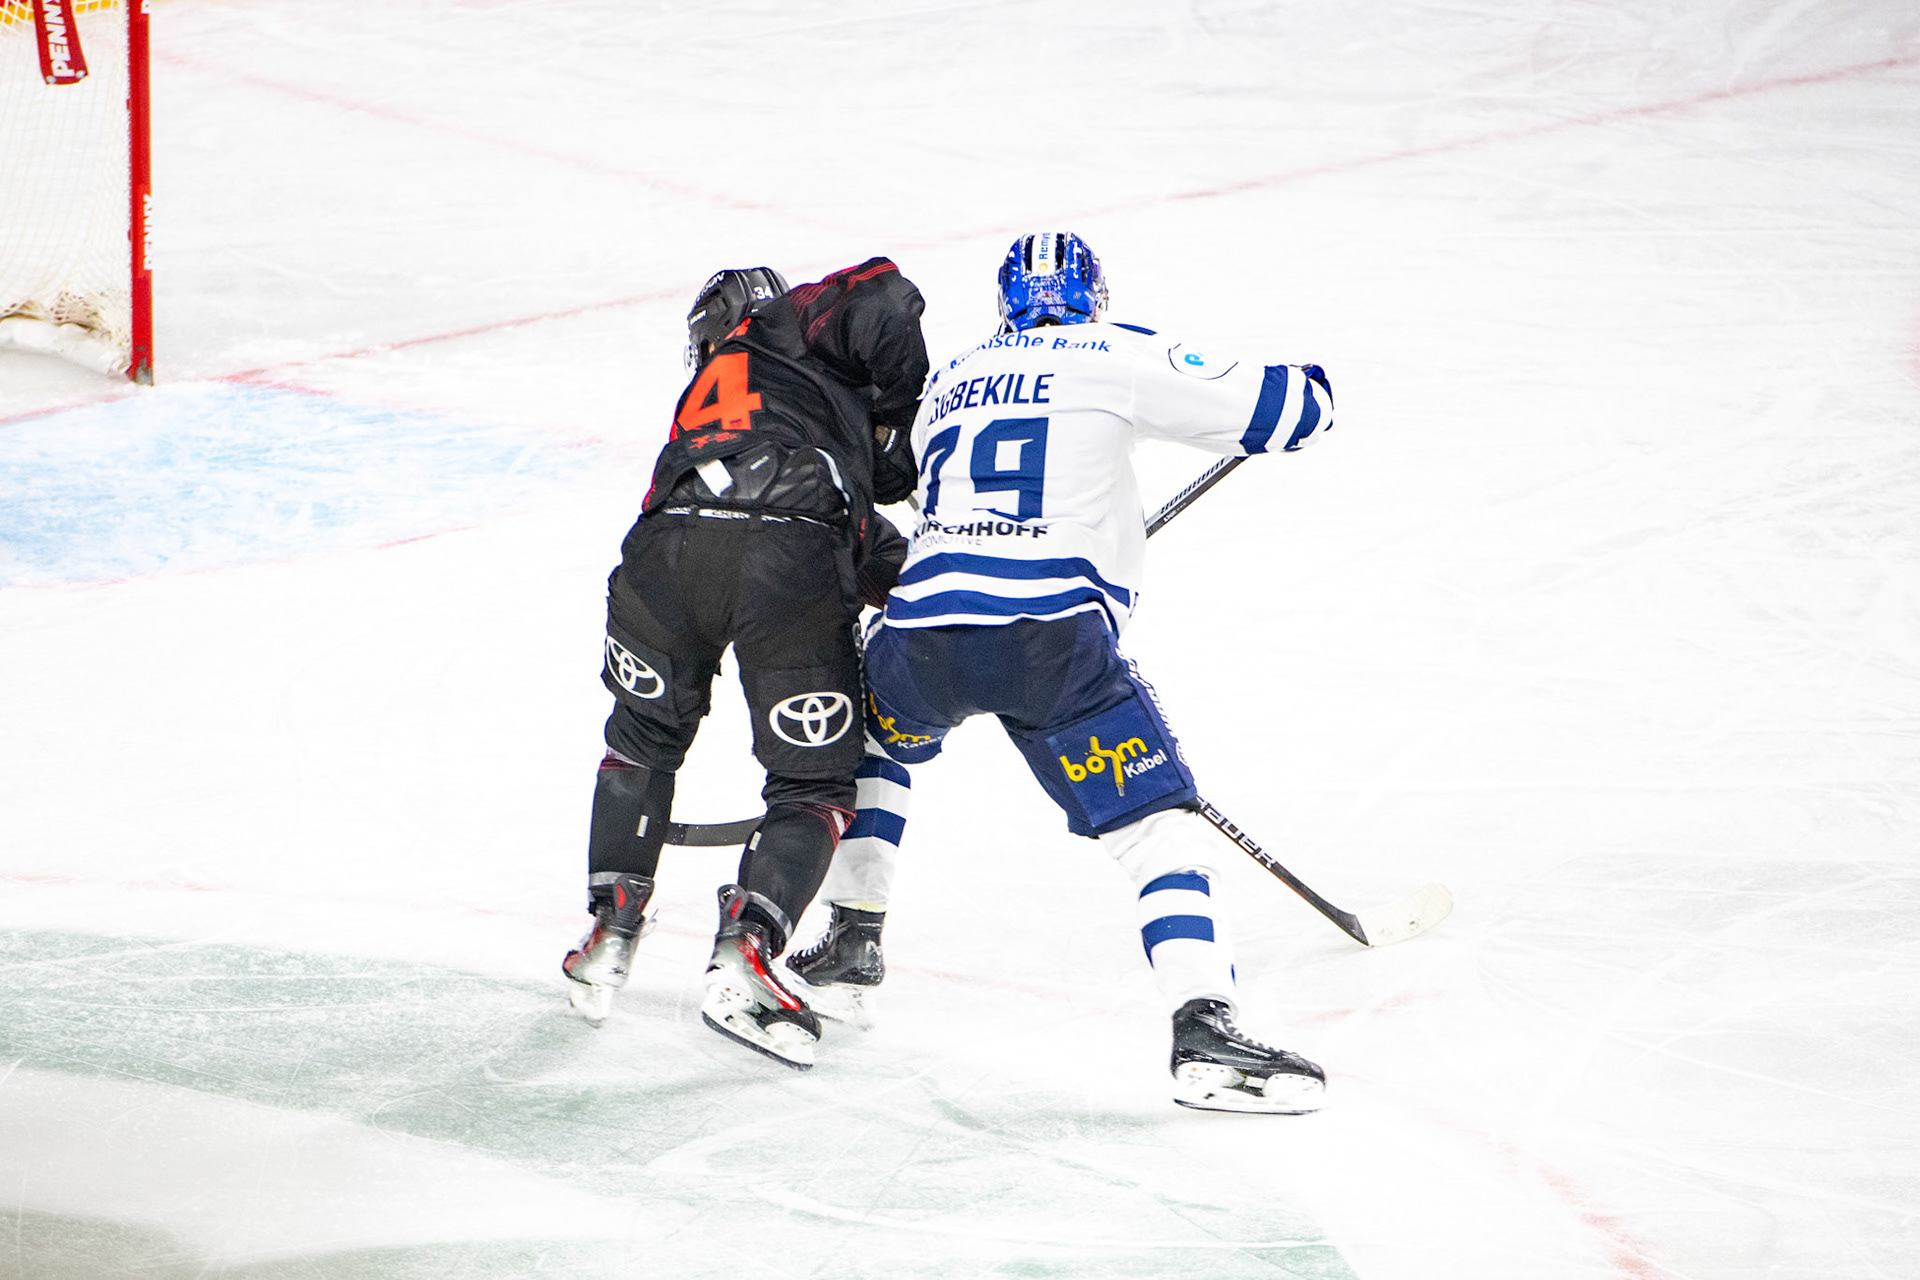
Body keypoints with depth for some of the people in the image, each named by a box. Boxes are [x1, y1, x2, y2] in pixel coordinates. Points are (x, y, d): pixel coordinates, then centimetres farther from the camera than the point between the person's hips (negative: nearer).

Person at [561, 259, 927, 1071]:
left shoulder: (701, 399, 39)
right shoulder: (802, 321, 29)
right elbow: (882, 298, 5)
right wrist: (899, 430, 15)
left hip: (669, 548, 4)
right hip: (793, 559, -4)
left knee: (644, 738, 32)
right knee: (814, 786, 12)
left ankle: (609, 939, 30)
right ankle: (743, 958, -8)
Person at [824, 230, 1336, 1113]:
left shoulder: (946, 386, 27)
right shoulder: (1117, 359, 10)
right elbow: (1292, 410, 6)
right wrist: (1306, 388, 30)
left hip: (922, 629, 5)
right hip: (1051, 632, -5)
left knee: (870, 741, 37)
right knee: (1163, 825, -7)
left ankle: (851, 938, 35)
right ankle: (1202, 1032, -25)